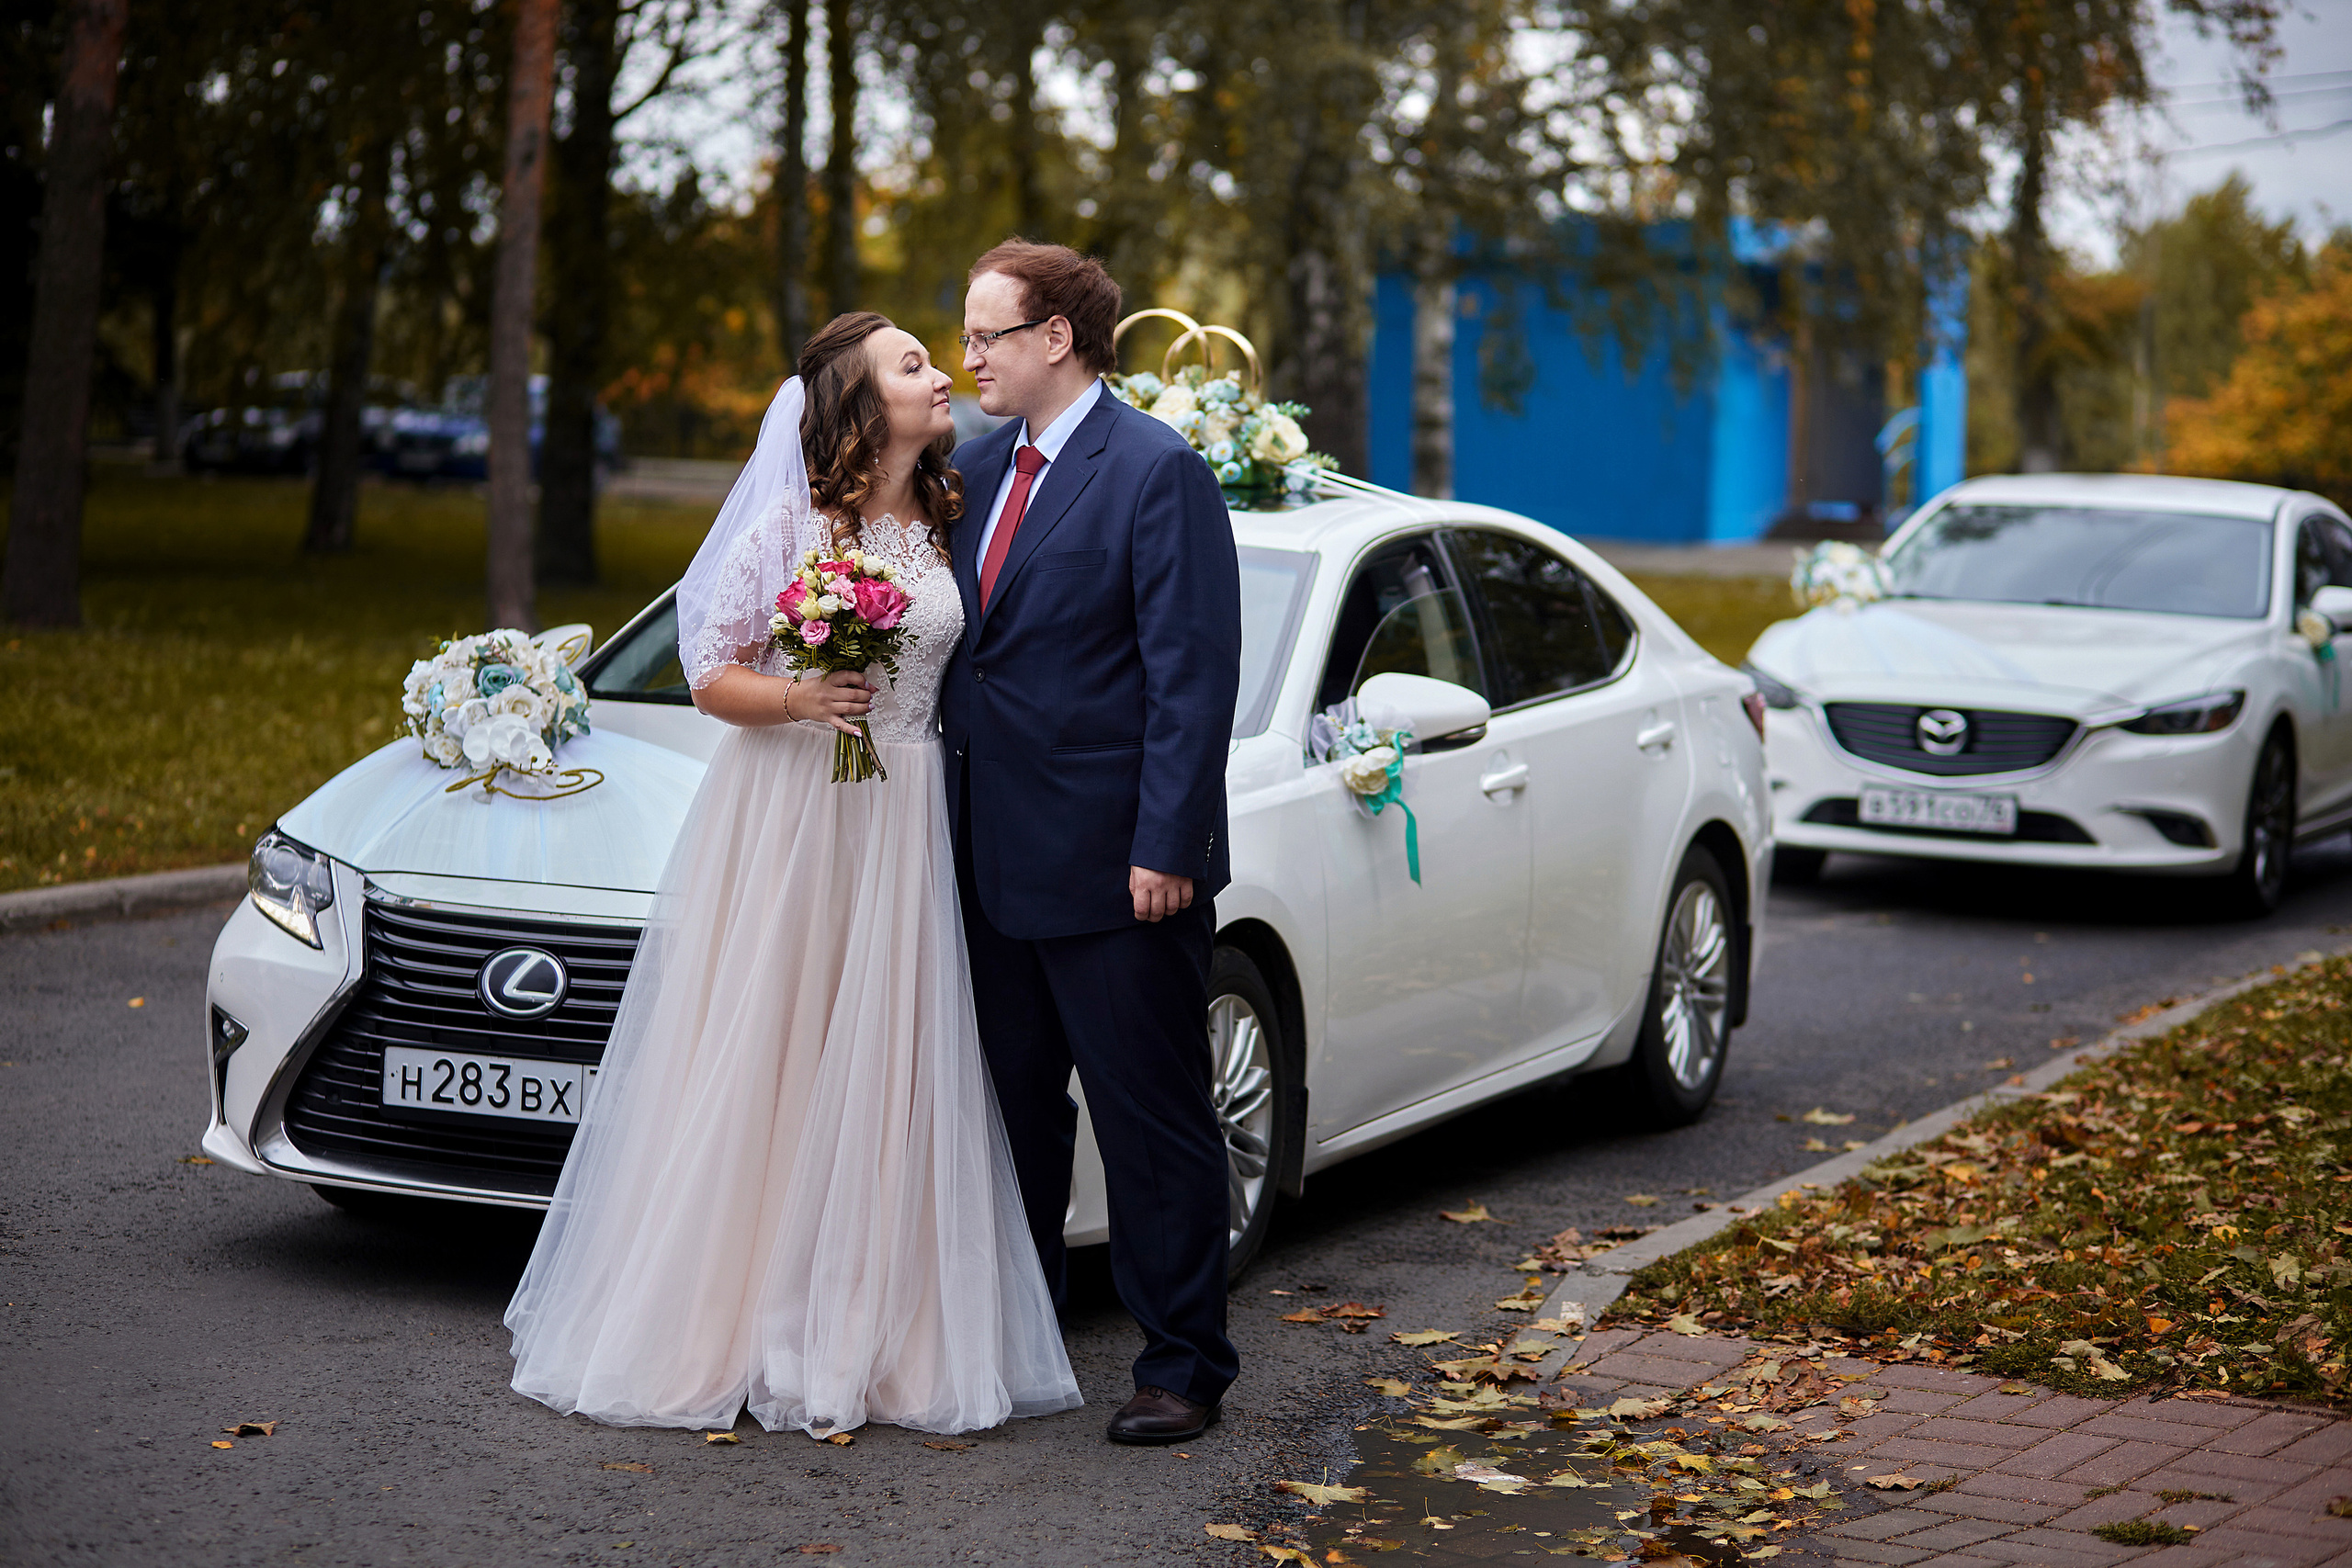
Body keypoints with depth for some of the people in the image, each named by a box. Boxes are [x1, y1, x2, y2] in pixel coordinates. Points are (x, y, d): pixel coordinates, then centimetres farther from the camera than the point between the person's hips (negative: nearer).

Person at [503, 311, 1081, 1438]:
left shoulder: (955, 523, 9)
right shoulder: (788, 524, -4)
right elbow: (712, 676, -4)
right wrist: (802, 698, -20)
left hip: (904, 826, 4)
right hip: (781, 813, -4)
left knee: (882, 1079, 3)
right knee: (753, 1073, -1)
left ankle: (856, 1339, 10)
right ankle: (718, 1331, 9)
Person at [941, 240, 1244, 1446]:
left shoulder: (1159, 473, -11)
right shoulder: (976, 468, 12)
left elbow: (1194, 675, -15)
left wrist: (1165, 847, -19)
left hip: (1113, 863, -7)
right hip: (996, 856, 7)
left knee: (1153, 1123, 2)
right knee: (1015, 1109, 16)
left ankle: (1182, 1367, 12)